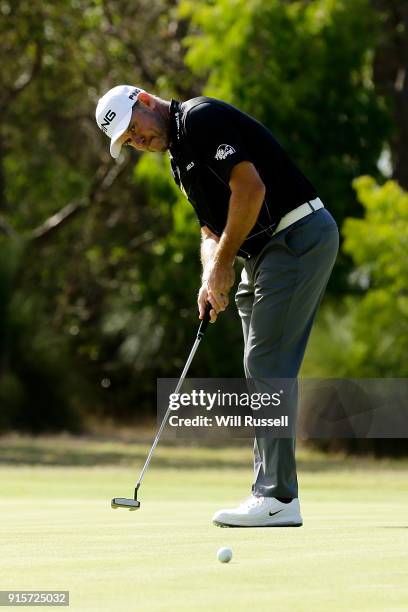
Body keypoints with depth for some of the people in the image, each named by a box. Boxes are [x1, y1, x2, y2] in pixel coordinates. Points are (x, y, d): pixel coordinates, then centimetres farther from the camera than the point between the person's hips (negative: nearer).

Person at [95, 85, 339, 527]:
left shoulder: (200, 118, -11)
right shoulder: (179, 158, 19)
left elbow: (251, 187, -21)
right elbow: (211, 228, 19)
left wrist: (223, 262, -12)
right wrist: (211, 277, -2)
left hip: (299, 236, -10)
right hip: (265, 253, 10)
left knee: (267, 366, -12)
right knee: (266, 371, 9)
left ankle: (277, 498, -13)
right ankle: (273, 494, 11)